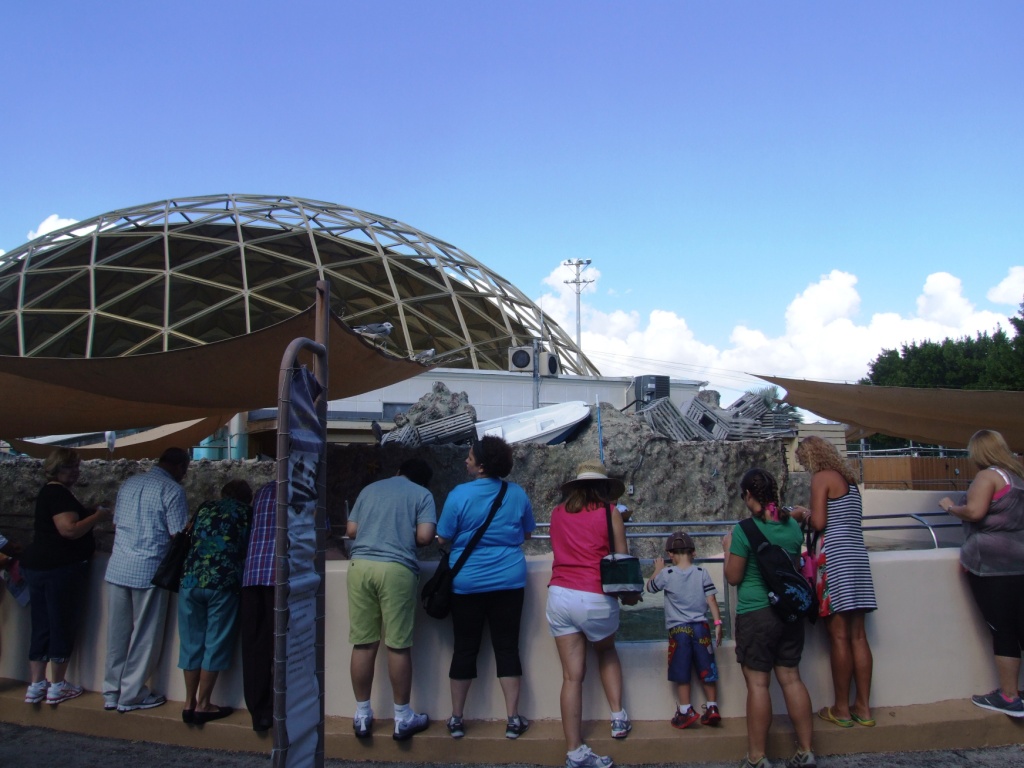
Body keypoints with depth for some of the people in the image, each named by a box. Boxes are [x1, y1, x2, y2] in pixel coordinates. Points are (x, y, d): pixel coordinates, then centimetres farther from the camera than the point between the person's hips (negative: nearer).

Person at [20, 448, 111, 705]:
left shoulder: (50, 492, 15)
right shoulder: (59, 494, -16)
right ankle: (57, 687, 9)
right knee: (63, 625, 1)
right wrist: (97, 516, -14)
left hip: (38, 565, 10)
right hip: (61, 569, -10)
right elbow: (69, 530, -25)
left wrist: (89, 510, 10)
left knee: (41, 626, 12)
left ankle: (36, 686, 18)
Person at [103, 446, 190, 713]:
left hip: (117, 568, 7)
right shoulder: (172, 490, -10)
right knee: (145, 636, 6)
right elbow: (178, 536, -12)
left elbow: (116, 524, 19)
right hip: (148, 571, -6)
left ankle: (111, 692, 23)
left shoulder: (129, 483, 12)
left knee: (117, 633, 14)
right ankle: (132, 695, 13)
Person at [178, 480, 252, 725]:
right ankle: (202, 705, 10)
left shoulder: (204, 509, 18)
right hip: (223, 584, -3)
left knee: (191, 643, 12)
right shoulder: (246, 512, 10)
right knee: (215, 645, 6)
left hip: (191, 581, 4)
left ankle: (189, 703, 20)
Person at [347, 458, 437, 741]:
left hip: (361, 564, 3)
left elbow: (351, 530, 16)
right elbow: (425, 536, -1)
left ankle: (362, 715, 17)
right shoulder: (422, 494, 11)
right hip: (396, 568, -3)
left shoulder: (369, 489, 21)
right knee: (398, 645, 3)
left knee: (363, 643, 8)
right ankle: (403, 718, 12)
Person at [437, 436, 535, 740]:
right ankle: (513, 719, 10)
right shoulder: (517, 494, -1)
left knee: (465, 649, 8)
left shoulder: (459, 495, -11)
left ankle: (456, 719, 19)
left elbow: (443, 538, -5)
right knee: (507, 647, 8)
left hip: (468, 583, -2)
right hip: (509, 581, 2)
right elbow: (528, 533, 12)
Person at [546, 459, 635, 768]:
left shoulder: (558, 513, 9)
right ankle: (618, 717, 23)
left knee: (572, 676, 6)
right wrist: (630, 594, 16)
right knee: (607, 651, 28)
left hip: (559, 595, 2)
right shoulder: (609, 512, -1)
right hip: (595, 599, -2)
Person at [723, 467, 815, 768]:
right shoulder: (792, 526, 3)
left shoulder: (744, 530, -16)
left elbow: (733, 577, -9)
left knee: (757, 683, 2)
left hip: (756, 614, -6)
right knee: (791, 678, 13)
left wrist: (728, 548, 5)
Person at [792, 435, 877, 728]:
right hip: (857, 556, 8)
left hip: (834, 556, -8)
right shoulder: (849, 479, 18)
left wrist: (804, 513, 6)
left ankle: (842, 709, 4)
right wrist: (810, 514, 21)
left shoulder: (821, 477, -6)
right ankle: (863, 707, 12)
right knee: (857, 635, 8)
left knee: (838, 635, -3)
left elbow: (818, 523, -13)